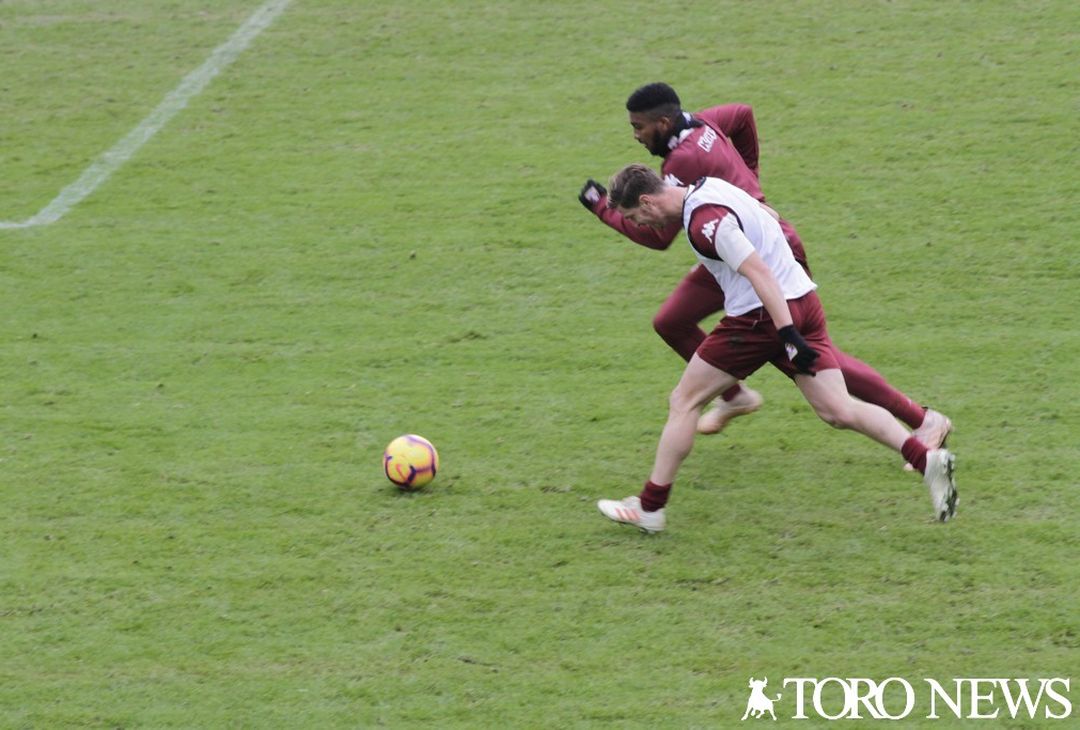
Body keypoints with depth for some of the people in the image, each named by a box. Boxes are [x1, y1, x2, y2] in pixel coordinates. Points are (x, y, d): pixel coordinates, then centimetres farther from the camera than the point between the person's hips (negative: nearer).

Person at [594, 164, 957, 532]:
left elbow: (759, 272, -25)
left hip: (763, 315, -9)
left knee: (684, 401, 4)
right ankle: (927, 459, -12)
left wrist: (789, 334, -28)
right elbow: (769, 222, 27)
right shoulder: (707, 186, 12)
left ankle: (649, 507, 9)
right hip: (803, 302, 9)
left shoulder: (703, 221, -17)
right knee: (837, 410, 4)